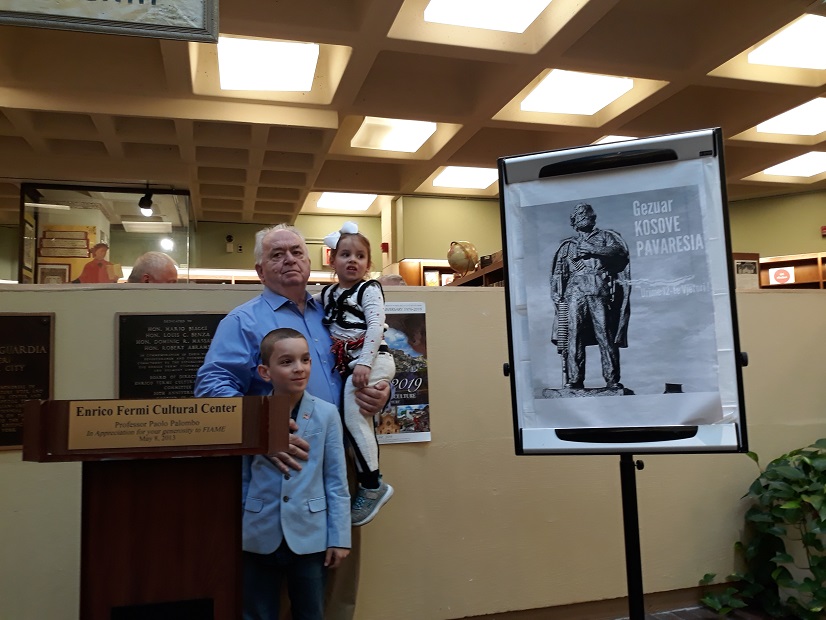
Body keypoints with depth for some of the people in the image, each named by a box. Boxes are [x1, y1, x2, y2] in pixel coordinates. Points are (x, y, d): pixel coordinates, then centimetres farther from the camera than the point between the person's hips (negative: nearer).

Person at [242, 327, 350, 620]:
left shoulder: (326, 413, -8)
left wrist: (339, 537, -3)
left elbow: (336, 482, -4)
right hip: (260, 538, 1)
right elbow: (242, 479, 3)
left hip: (309, 537, 0)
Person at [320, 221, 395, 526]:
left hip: (372, 360, -7)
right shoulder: (327, 293, 16)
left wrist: (364, 363, -21)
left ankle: (373, 484, -5)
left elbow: (376, 327, -13)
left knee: (352, 416, -15)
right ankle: (370, 483, 20)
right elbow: (323, 328, 22)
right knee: (359, 420, 10)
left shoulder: (369, 290, -3)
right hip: (346, 364, 7)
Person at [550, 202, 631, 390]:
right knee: (573, 335, -8)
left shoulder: (605, 236, 20)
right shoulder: (567, 244, 25)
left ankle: (612, 380, -7)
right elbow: (558, 272, 20)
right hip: (575, 291, 2)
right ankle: (574, 380, -8)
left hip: (600, 291, -2)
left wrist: (593, 250, -7)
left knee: (606, 335, -8)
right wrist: (556, 294, 6)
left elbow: (620, 250, 1)